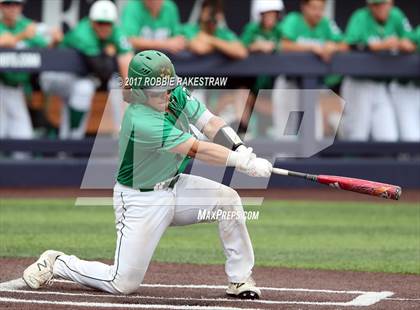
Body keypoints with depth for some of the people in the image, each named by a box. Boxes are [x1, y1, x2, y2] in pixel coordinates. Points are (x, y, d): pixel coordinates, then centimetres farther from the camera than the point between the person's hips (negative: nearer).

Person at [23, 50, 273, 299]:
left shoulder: (177, 94, -7)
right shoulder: (141, 122, -31)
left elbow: (210, 124, -10)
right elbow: (198, 150, -33)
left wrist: (240, 149, -28)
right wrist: (246, 163, -33)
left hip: (175, 188, 8)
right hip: (141, 201, -8)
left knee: (228, 198, -12)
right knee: (124, 284, -6)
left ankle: (240, 279, 0)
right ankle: (57, 263, 18)